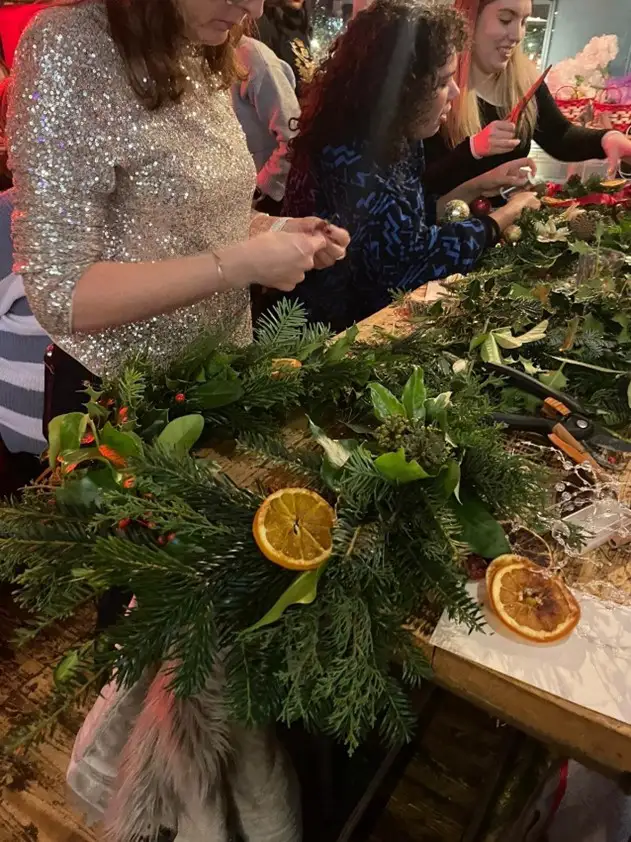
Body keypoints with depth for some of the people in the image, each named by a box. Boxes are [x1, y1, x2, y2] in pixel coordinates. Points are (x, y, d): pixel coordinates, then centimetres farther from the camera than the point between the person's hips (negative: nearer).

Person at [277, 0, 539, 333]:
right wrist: (508, 214, -10)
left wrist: (478, 187, 6)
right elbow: (412, 253, -24)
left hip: (378, 310, 8)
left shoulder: (396, 140, 2)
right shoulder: (348, 160, -25)